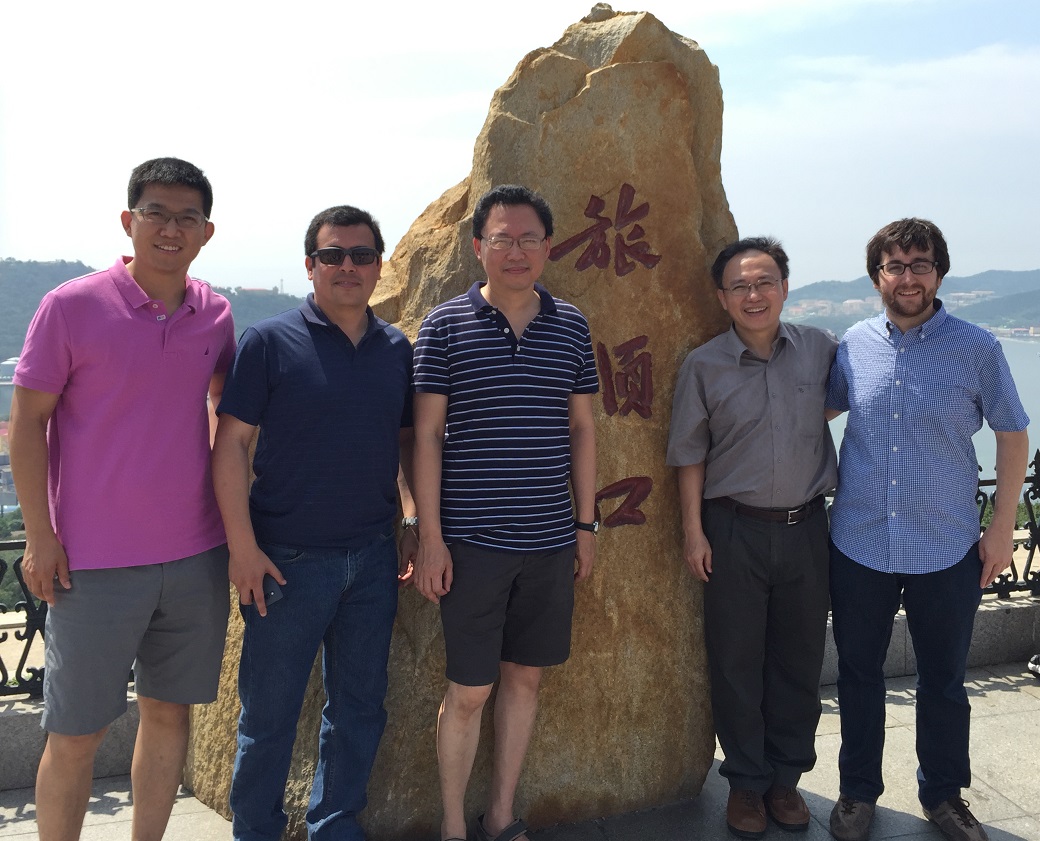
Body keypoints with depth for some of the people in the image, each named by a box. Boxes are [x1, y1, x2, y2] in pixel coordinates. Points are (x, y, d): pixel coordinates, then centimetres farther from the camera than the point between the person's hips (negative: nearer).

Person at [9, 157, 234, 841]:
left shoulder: (215, 314, 4)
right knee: (76, 734, 5)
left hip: (196, 554, 4)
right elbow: (27, 421, -5)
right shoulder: (72, 306, -8)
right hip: (95, 561, -4)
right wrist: (40, 536, -8)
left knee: (170, 712, 14)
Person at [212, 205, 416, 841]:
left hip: (373, 557, 4)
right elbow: (232, 442, -8)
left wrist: (414, 526, 7)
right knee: (269, 714, 6)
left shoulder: (397, 349, 7)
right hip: (288, 559, -4)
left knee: (360, 706, 14)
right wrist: (243, 546, -13)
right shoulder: (271, 341, -5)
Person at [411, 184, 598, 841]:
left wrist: (586, 524, 10)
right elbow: (427, 435, -3)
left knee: (526, 677, 13)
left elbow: (582, 429, 12)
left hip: (550, 540, 4)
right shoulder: (446, 326, -3)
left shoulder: (571, 327, 7)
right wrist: (430, 537, -7)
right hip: (471, 540, -3)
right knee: (469, 690, 3)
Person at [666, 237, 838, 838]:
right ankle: (747, 782, 24)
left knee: (800, 659, 11)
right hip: (735, 529, -2)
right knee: (738, 663, 7)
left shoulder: (821, 349, 0)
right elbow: (690, 453, -1)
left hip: (806, 525, 2)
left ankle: (787, 776, 29)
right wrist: (693, 530, -3)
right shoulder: (704, 366, -4)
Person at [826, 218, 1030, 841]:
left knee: (944, 680, 14)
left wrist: (1002, 527, -2)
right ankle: (859, 790, 33)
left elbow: (1012, 434, 2)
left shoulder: (977, 348, -5)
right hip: (860, 546, 2)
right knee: (859, 674, 14)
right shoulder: (854, 346, 1)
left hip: (947, 550, -1)